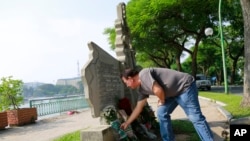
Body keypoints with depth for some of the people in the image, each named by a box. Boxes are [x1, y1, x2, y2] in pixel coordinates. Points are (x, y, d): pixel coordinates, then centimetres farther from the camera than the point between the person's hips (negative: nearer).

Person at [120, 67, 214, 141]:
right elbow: (138, 108, 18)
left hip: (185, 86, -10)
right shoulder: (141, 89, 12)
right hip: (174, 92, 10)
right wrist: (126, 123, 23)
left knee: (195, 117, -11)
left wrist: (162, 101, -7)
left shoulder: (143, 74, -19)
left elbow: (158, 90, -29)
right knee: (161, 113, 8)